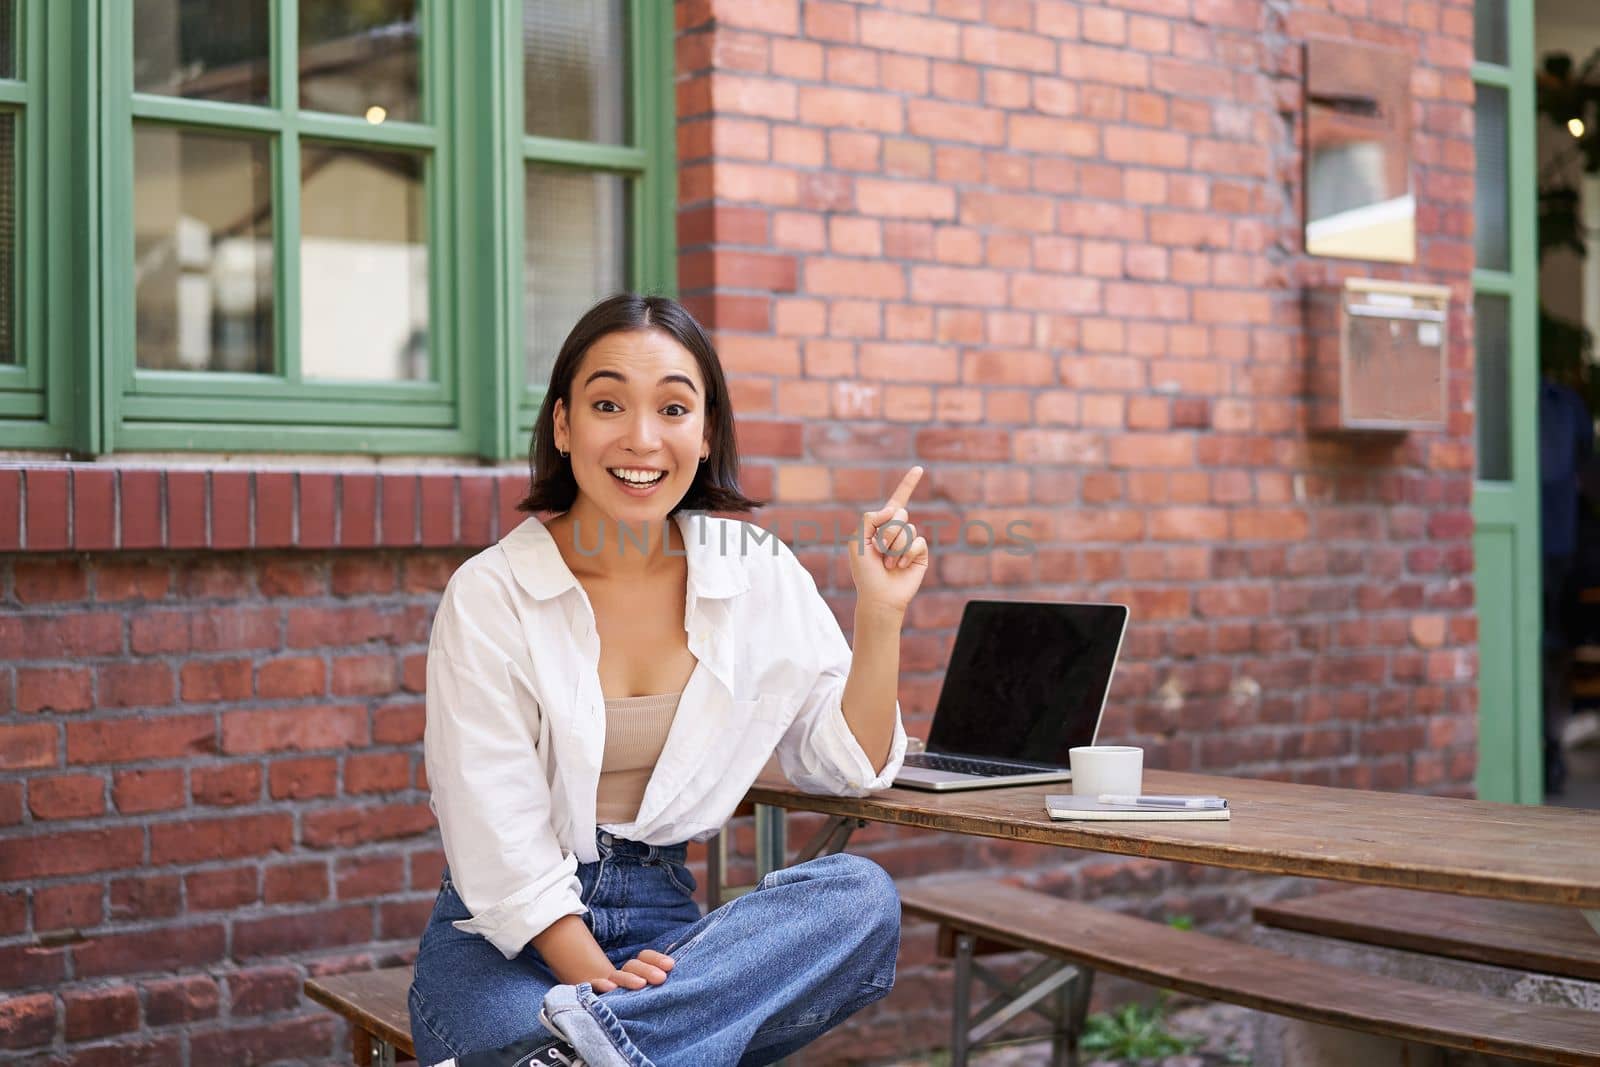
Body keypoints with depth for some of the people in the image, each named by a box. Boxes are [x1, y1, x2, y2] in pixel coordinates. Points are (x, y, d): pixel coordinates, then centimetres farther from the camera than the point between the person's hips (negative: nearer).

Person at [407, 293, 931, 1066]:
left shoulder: (758, 573, 3)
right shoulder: (490, 595, -8)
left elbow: (847, 767, 7)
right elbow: (500, 840, -11)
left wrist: (880, 614, -5)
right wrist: (604, 978, -23)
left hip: (662, 922, 6)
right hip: (504, 938, -6)